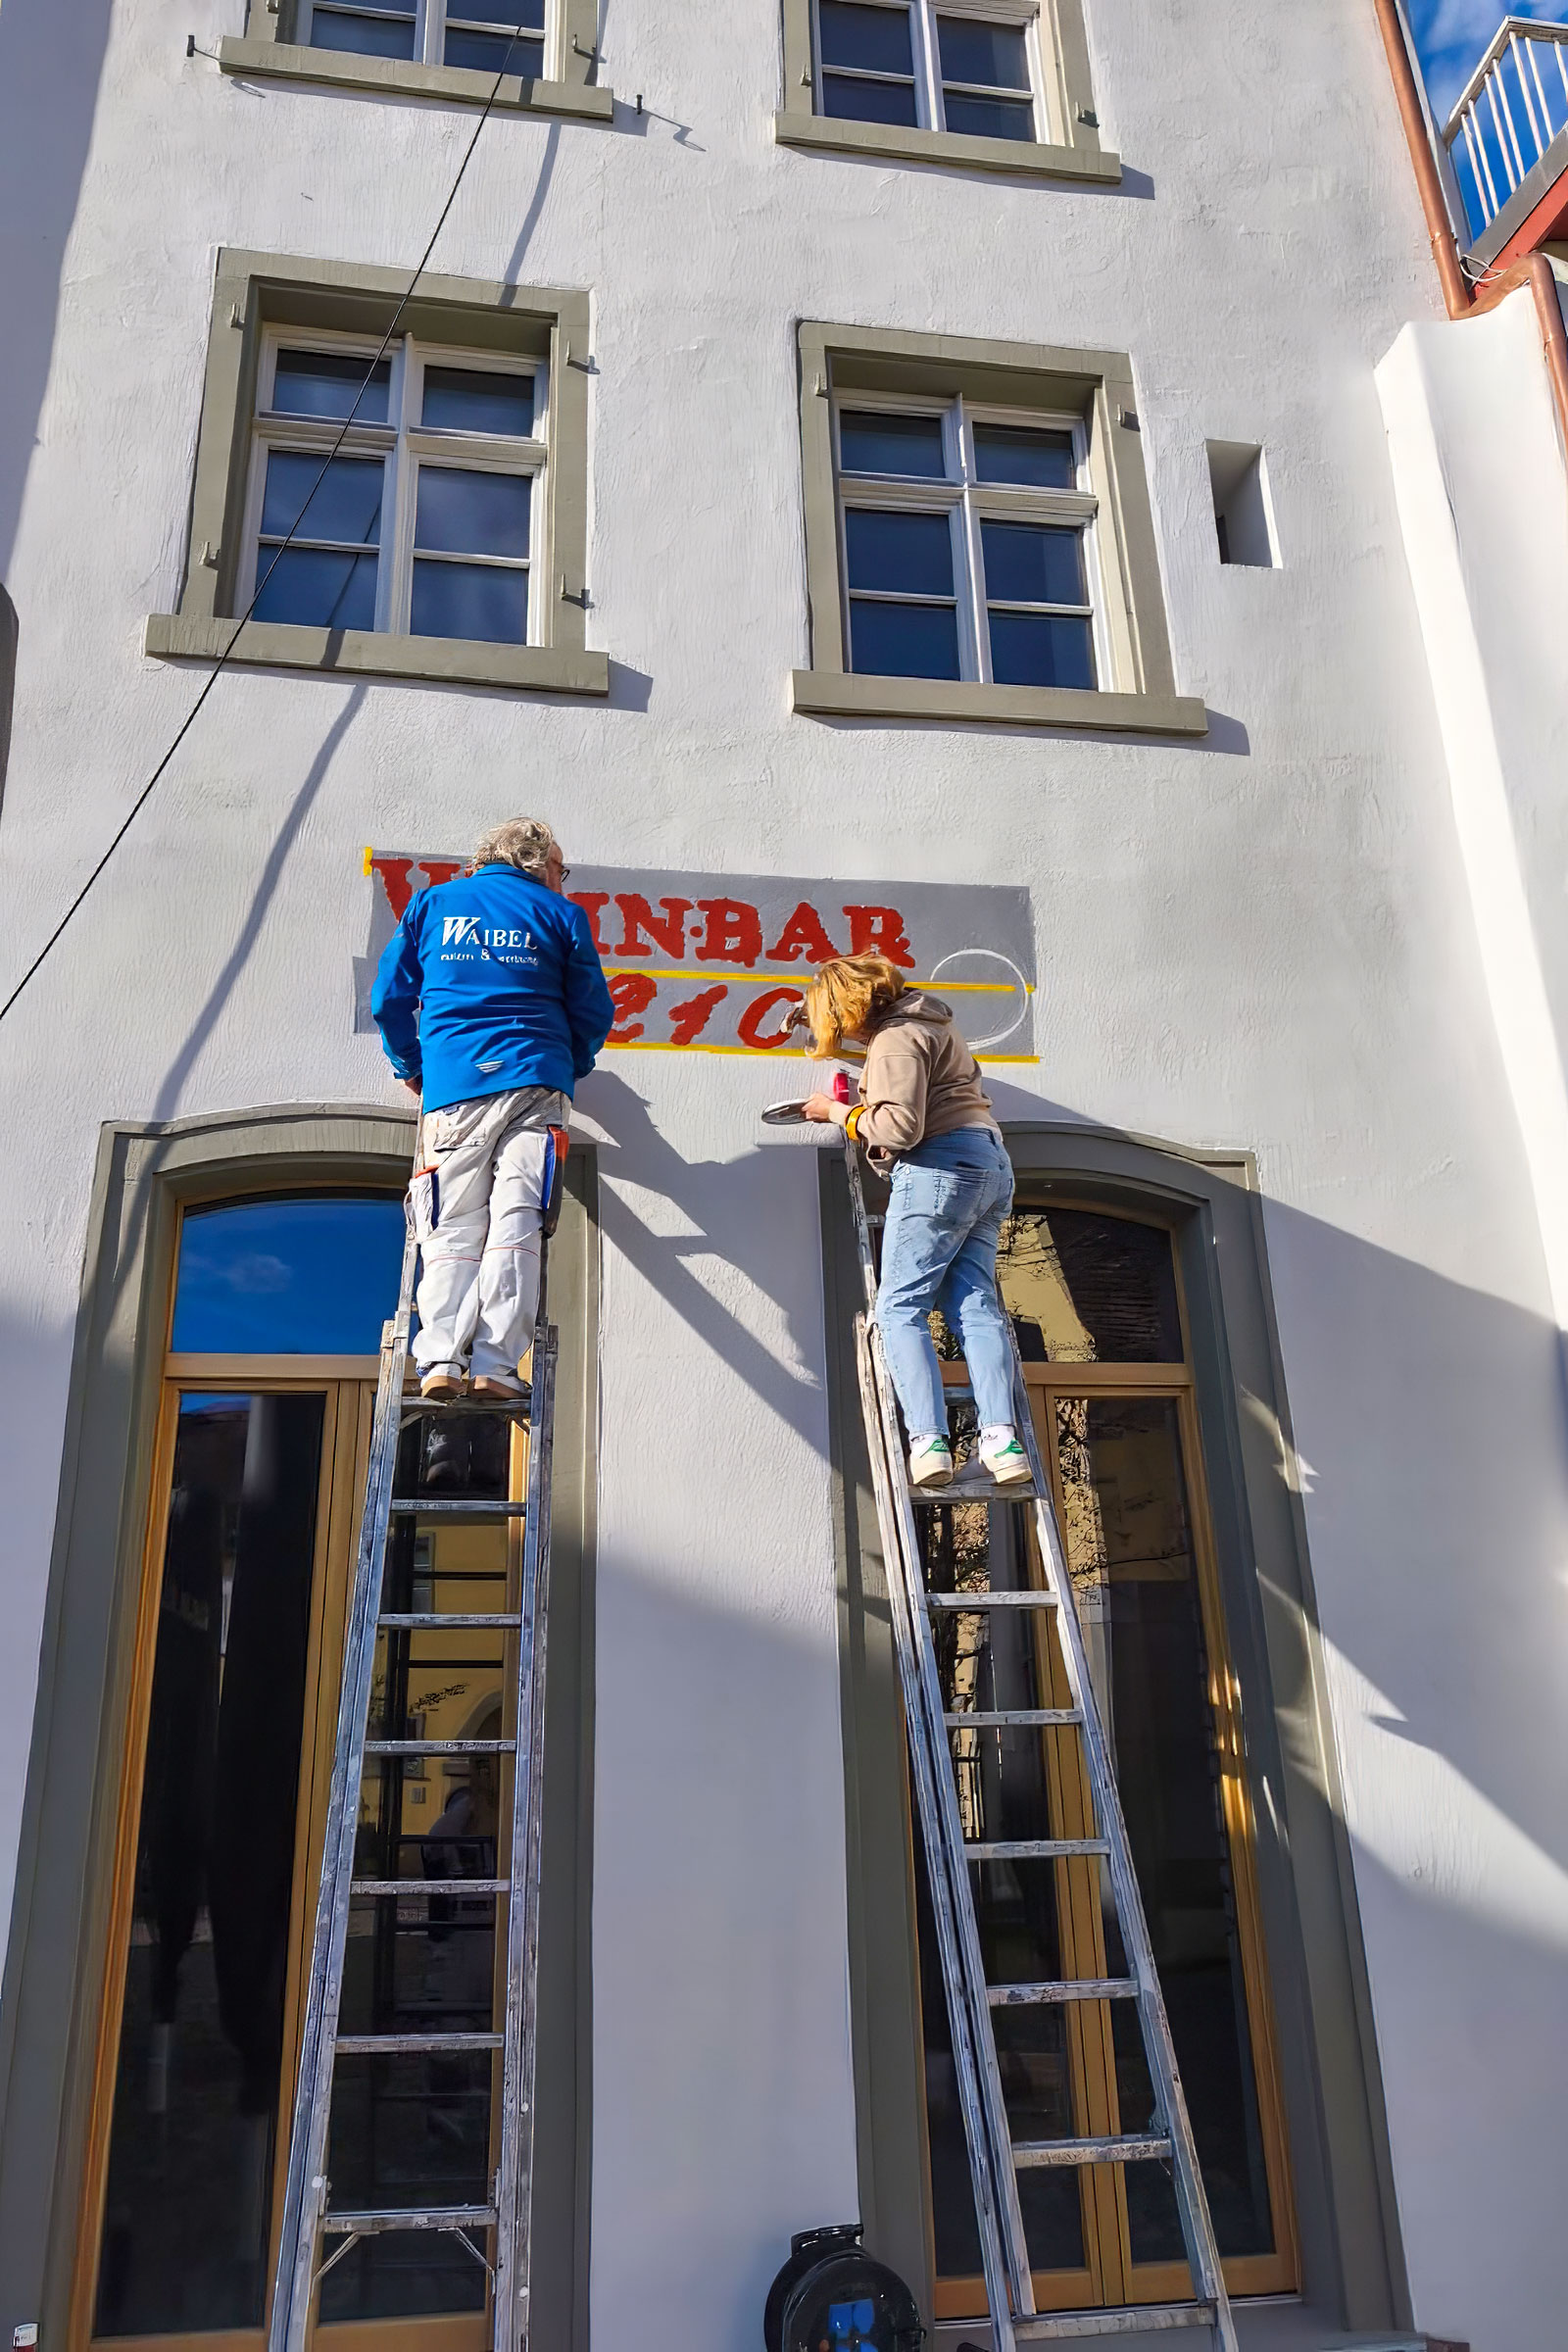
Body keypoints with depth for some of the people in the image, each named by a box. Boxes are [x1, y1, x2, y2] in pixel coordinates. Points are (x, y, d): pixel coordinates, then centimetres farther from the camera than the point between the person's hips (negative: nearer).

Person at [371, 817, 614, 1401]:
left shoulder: (431, 904, 17)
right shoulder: (559, 914, 13)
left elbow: (389, 998, 15)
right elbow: (594, 1014, 13)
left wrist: (412, 1067, 29)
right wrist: (568, 1070, 30)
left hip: (452, 1086, 1)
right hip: (534, 1082, -1)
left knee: (452, 1230, 2)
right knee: (515, 1224, -7)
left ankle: (441, 1362, -13)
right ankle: (495, 1365, -16)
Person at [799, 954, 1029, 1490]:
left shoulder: (895, 1040, -9)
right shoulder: (930, 1022, 22)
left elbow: (901, 1126, -19)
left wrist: (842, 1114, -3)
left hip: (941, 1165, -10)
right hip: (991, 1164, 10)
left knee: (900, 1307, -6)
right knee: (975, 1304, 2)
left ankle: (928, 1441, -17)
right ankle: (1002, 1439, -11)